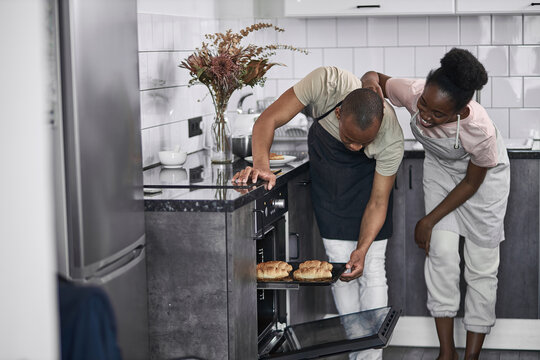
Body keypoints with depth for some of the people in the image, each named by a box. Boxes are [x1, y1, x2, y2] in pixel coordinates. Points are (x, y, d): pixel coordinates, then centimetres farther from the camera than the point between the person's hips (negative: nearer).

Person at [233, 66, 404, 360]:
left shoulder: (391, 140, -34)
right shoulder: (326, 82, -37)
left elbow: (377, 202, -22)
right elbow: (268, 120, -30)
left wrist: (362, 250, -33)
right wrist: (261, 165, -46)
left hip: (367, 172, -1)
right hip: (326, 161, 1)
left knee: (372, 266, -6)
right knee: (338, 260, -3)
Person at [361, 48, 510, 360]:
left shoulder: (480, 131, -41)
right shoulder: (412, 92, -34)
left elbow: (470, 184, -22)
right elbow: (377, 78, -11)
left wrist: (429, 220, -13)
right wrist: (370, 80, -37)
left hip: (485, 174, -3)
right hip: (440, 168, 3)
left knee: (481, 264, -2)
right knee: (441, 253, -7)